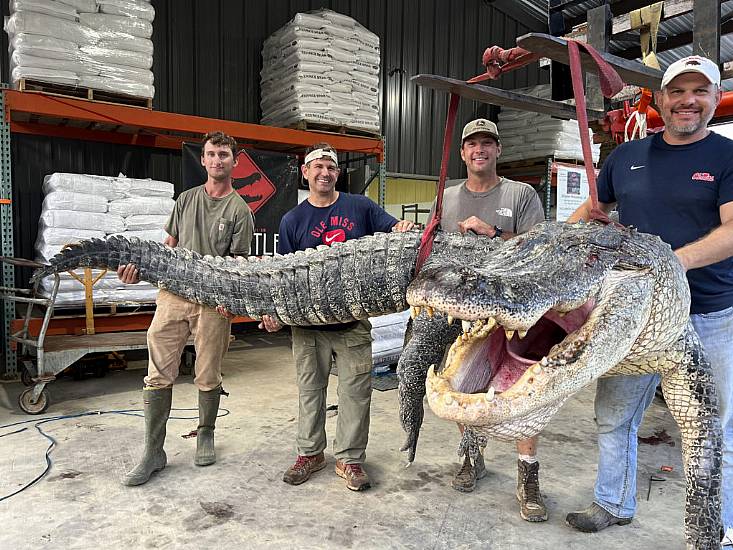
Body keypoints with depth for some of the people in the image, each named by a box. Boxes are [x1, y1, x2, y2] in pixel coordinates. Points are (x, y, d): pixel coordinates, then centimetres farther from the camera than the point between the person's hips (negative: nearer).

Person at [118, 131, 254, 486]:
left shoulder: (239, 210, 3)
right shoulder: (187, 199, 15)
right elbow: (169, 246, 18)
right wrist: (140, 267, 1)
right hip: (173, 293, 3)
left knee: (208, 377, 6)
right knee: (159, 375, 1)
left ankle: (205, 434, 29)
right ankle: (153, 451, 12)